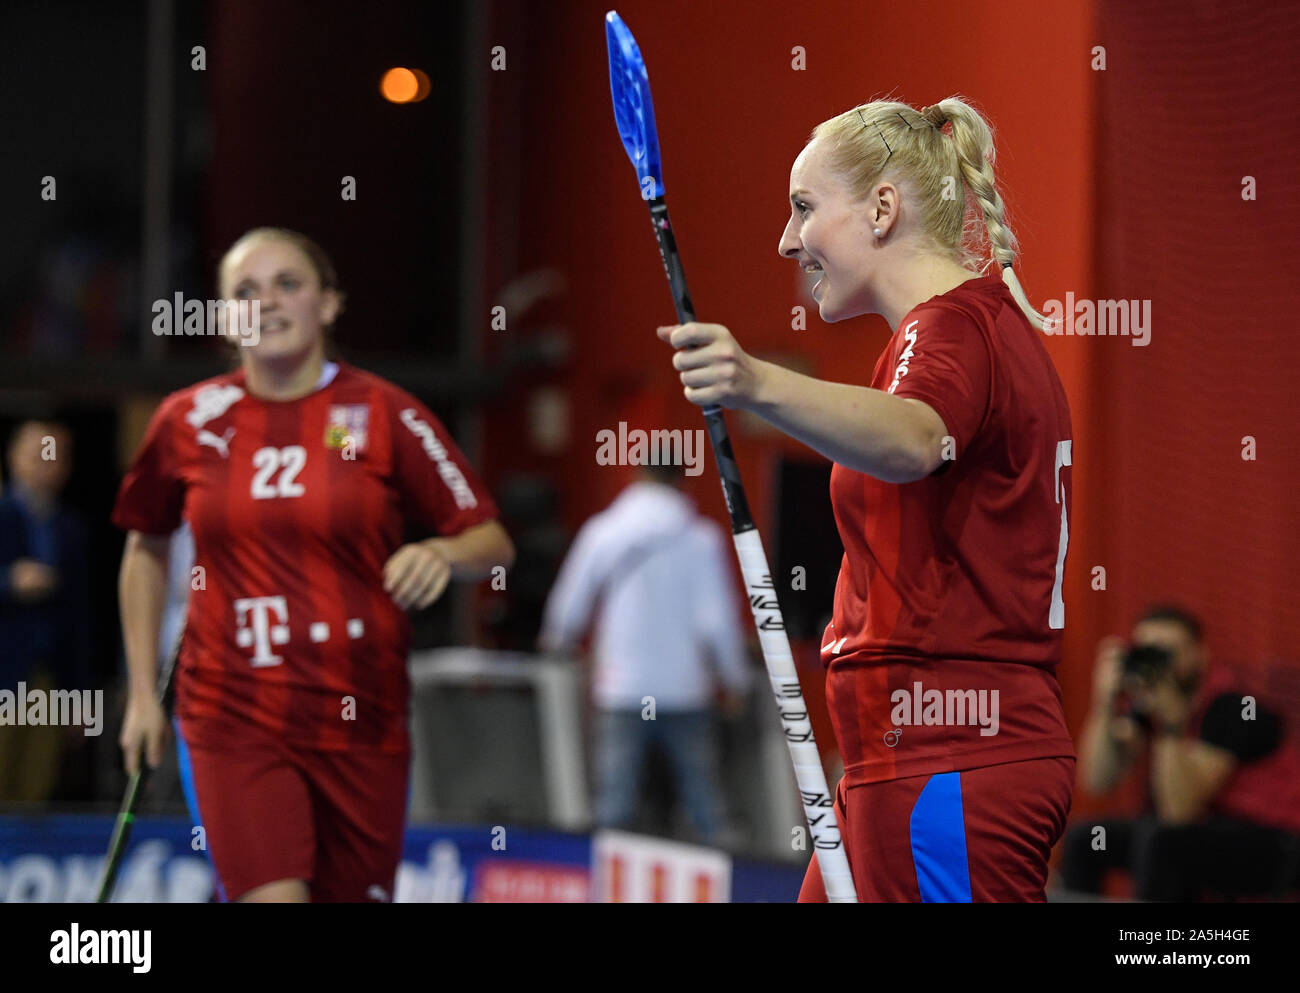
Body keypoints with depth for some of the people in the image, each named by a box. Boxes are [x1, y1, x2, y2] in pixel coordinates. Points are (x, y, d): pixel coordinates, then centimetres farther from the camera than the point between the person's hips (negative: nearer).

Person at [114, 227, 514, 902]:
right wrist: (142, 692, 14)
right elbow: (146, 548, 19)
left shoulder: (384, 415, -1)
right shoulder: (191, 421, 3)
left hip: (360, 722, 1)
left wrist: (443, 553, -22)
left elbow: (492, 540, 1)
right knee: (273, 900, -19)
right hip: (232, 718, 0)